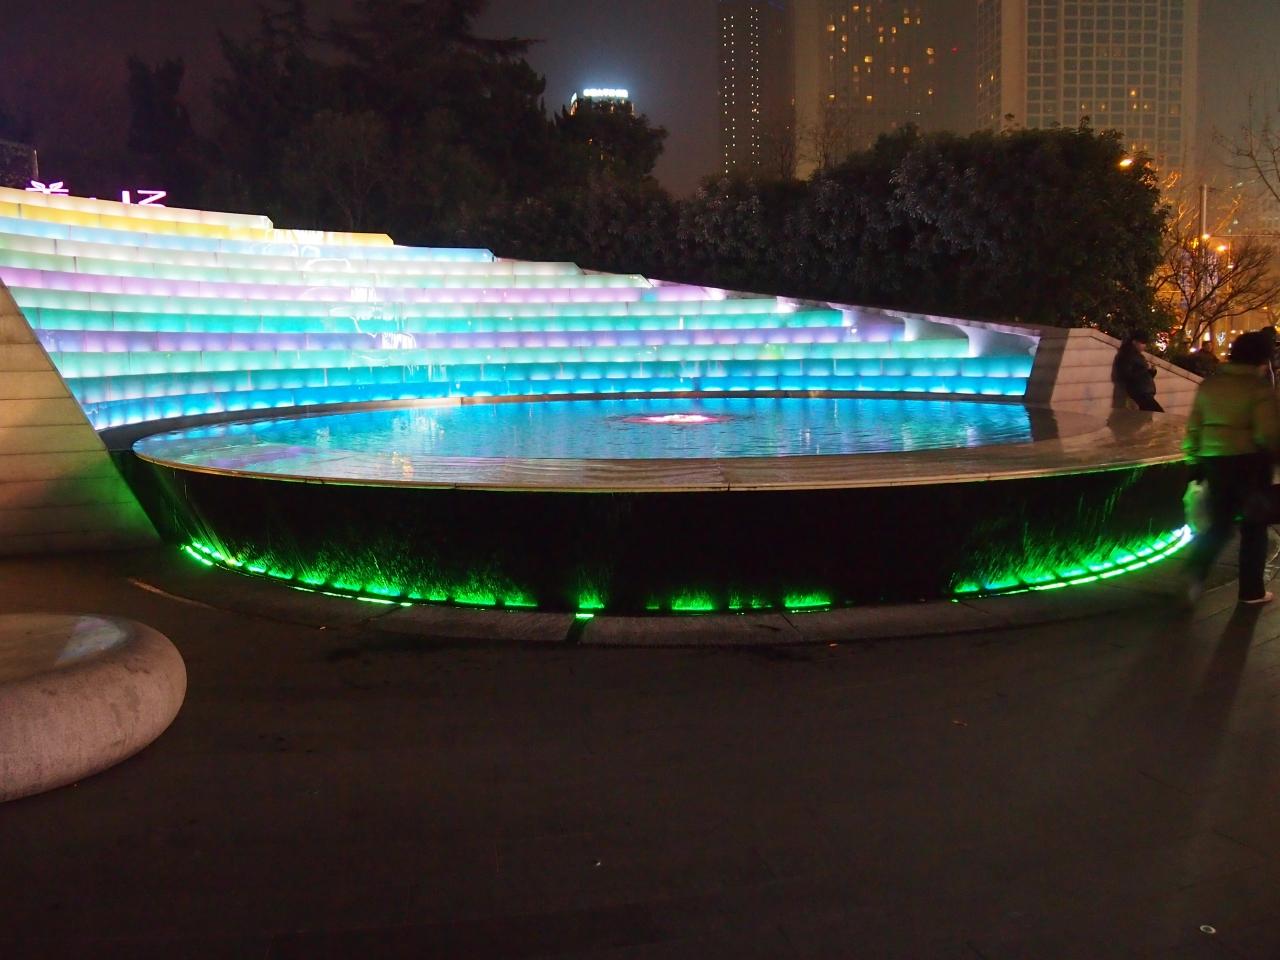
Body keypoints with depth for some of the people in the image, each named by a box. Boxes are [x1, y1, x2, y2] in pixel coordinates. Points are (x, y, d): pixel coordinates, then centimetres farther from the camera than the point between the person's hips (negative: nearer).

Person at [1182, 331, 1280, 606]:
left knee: (1219, 523, 16)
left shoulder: (1209, 384, 7)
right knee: (1253, 526, 9)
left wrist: (1195, 462, 14)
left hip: (1214, 460, 5)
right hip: (1249, 461, -5)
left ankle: (1196, 569, -7)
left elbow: (1194, 428, 8)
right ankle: (1252, 590, 14)